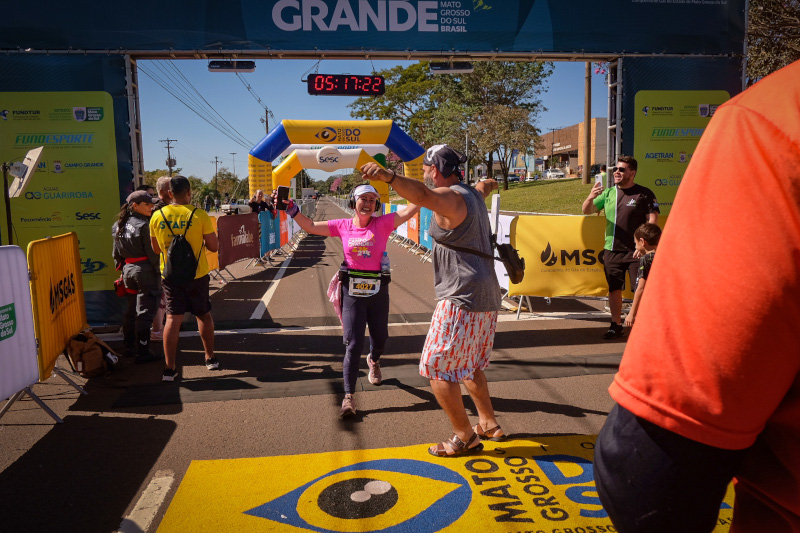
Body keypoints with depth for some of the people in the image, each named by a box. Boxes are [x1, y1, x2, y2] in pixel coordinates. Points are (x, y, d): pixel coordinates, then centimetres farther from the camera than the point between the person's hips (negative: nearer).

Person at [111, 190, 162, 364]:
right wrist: (161, 272, -9)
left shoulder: (119, 226, 10)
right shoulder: (144, 225, -14)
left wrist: (122, 269, 22)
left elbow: (116, 253, 15)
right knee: (144, 312, -4)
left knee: (130, 310, 17)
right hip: (146, 271, -8)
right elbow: (153, 253, -14)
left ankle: (129, 347, 28)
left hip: (128, 270, 8)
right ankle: (142, 352, 0)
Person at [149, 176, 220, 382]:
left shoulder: (157, 216, -2)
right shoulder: (199, 215, -11)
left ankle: (170, 368, -1)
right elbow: (214, 246, -9)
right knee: (203, 315, 15)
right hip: (197, 274, -1)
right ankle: (210, 358, 26)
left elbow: (156, 249, 9)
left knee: (173, 318, 2)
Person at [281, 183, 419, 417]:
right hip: (352, 292, -1)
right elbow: (310, 226, 5)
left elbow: (411, 209, -12)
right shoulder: (343, 226, 1)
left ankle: (374, 361, 56)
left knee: (380, 338, 19)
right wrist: (291, 207, -3)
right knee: (354, 344, -5)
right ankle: (348, 397, 1)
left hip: (378, 291, 1)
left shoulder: (383, 223, -4)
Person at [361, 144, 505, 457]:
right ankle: (489, 424, 34)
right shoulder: (474, 194, 15)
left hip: (462, 299, -10)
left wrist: (387, 176, -55)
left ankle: (464, 437, 8)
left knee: (436, 367, -1)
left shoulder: (450, 197, -14)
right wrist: (488, 184, 66)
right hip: (486, 296, 10)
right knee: (469, 366, 24)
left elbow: (423, 196, -39)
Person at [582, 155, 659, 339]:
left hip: (635, 251, -4)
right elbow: (587, 211, 13)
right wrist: (590, 198, -9)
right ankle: (616, 325, 20)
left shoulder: (644, 194, -1)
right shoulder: (608, 193, 11)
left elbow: (653, 219, -6)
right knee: (614, 289, 9)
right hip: (612, 250, 4)